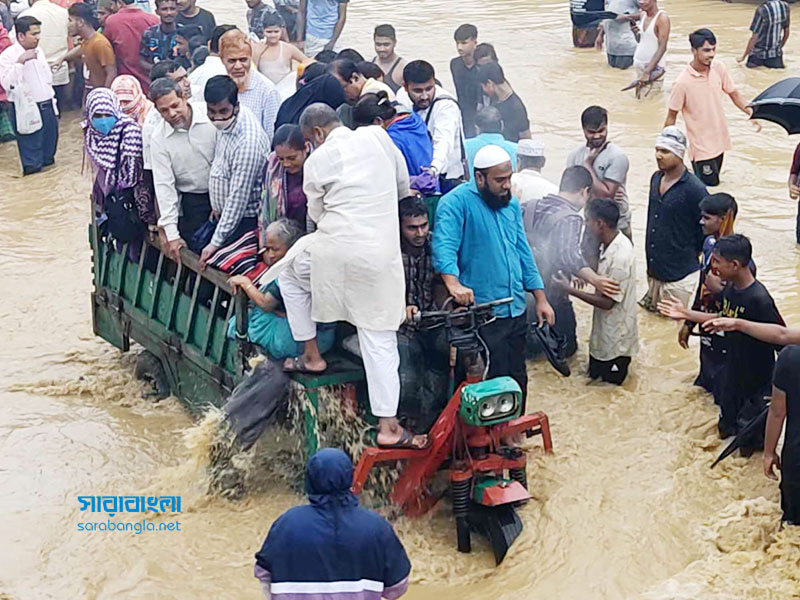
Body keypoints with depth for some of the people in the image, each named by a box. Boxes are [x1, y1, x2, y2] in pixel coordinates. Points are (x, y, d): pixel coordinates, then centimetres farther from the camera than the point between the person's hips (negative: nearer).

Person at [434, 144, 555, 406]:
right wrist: (453, 282, -43)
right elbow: (444, 246, -25)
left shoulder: (512, 204, 13)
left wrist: (540, 298, 14)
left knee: (518, 380, 16)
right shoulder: (456, 202, -11)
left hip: (516, 312, 7)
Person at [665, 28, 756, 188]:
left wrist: (750, 112, -7)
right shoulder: (683, 83, -21)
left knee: (713, 182, 18)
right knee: (709, 184, -1)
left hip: (720, 140, 6)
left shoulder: (719, 68, -5)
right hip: (701, 147, -6)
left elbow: (733, 93, 7)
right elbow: (671, 116, -12)